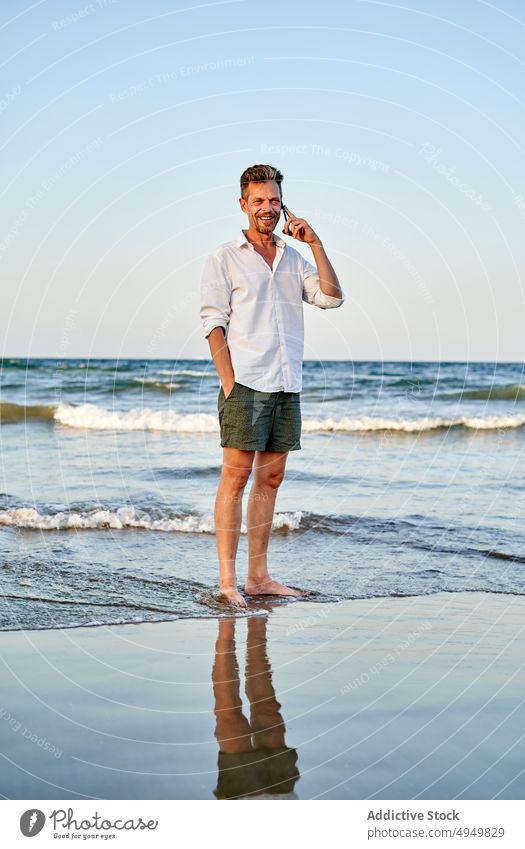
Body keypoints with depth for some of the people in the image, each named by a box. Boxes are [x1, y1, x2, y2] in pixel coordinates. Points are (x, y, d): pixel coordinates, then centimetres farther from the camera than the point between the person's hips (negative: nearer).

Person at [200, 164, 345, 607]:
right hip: (246, 384, -5)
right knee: (236, 476, -8)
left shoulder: (293, 259, 17)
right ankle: (227, 579, -7)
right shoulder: (224, 258, 3)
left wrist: (315, 243, 1)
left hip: (287, 386, 5)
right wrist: (228, 383, -11)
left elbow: (331, 297, 6)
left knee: (270, 478, 7)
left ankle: (258, 575, 12)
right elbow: (214, 322, -3)